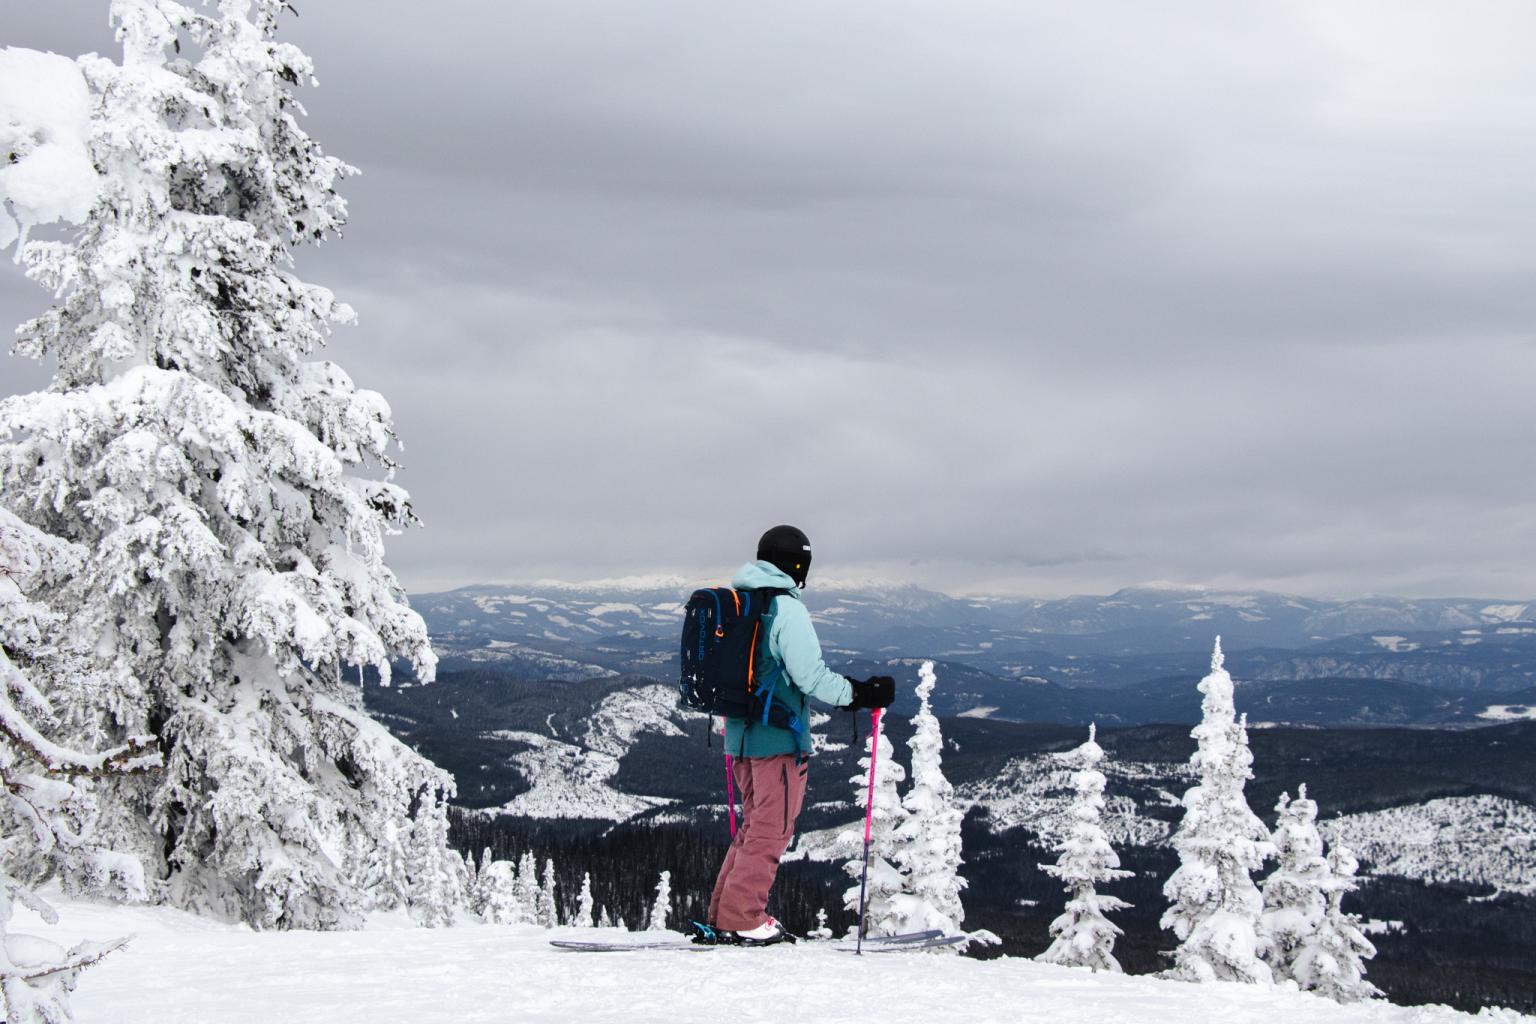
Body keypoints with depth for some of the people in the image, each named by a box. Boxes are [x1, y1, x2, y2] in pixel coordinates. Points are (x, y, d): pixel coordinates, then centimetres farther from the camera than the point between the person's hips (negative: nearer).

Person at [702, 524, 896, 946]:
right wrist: (860, 694, -8)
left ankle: (724, 916, 16)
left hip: (741, 735, 8)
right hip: (779, 736, -8)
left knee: (756, 824, 17)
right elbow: (811, 675, -18)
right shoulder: (786, 608, -14)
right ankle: (742, 918, 0)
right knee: (772, 830, 0)